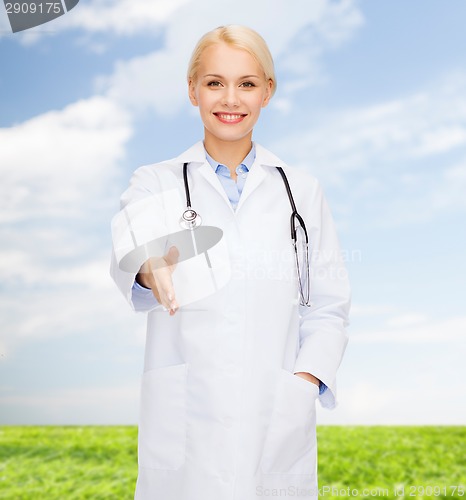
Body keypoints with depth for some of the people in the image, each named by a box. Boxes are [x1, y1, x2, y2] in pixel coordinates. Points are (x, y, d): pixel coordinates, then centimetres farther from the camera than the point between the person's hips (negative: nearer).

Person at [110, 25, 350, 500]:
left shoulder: (301, 190, 9)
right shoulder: (156, 183, 4)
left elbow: (328, 305, 7)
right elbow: (127, 260, -14)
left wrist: (305, 380, -8)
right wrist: (152, 271, -36)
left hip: (278, 424, 2)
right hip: (184, 421, -1)